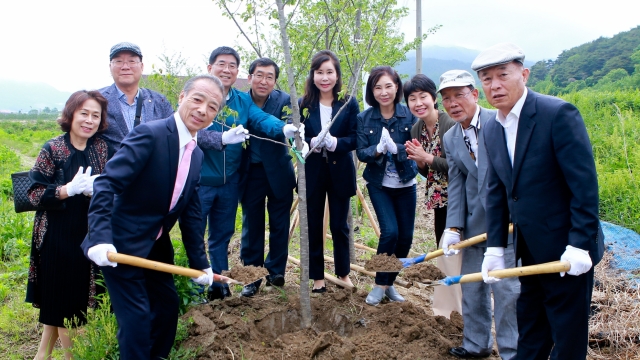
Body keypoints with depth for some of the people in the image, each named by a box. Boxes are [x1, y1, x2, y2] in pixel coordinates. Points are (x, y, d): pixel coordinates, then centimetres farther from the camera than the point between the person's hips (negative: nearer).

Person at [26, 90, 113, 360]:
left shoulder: (103, 148, 2)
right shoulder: (52, 149, -8)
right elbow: (35, 194, -11)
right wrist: (70, 189, -24)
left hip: (89, 236, 4)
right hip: (58, 237, -4)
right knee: (61, 297, 8)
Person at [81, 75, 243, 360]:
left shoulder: (196, 154, 5)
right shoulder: (150, 134, -20)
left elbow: (190, 213, 9)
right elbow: (106, 184, -25)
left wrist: (199, 263, 9)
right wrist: (100, 238, -36)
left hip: (157, 247, 8)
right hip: (120, 246, -8)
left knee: (167, 304, 19)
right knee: (137, 317, -5)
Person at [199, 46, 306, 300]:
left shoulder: (243, 101, 6)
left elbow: (263, 119, -12)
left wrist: (284, 128, -33)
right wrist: (223, 138, -39)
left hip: (229, 182, 5)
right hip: (198, 180, -5)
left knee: (221, 237, 17)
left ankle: (219, 287, 31)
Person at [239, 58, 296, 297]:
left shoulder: (283, 100, -7)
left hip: (278, 172, -1)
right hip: (250, 172, 1)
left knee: (279, 224, 11)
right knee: (251, 225, 9)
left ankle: (276, 272, 29)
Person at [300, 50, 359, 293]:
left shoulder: (349, 103, -4)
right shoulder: (303, 104, -1)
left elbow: (354, 138, -6)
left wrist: (335, 143, -25)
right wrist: (312, 143, -22)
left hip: (340, 172, -1)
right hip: (312, 173, 1)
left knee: (339, 226, 11)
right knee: (313, 226, 9)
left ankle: (343, 272, 29)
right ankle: (317, 277, 22)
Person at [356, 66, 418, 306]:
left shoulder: (408, 115, -8)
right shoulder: (364, 118, -7)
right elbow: (361, 152, -9)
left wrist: (395, 148, -32)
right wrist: (378, 149, -30)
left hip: (405, 184, 2)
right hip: (379, 184, -1)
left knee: (406, 236, 6)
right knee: (390, 231, -14)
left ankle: (390, 282, 27)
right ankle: (380, 285, 6)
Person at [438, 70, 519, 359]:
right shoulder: (450, 139, 7)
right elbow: (456, 185, 4)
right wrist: (454, 227, -5)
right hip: (474, 225, 6)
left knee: (507, 289, -1)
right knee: (471, 287, 15)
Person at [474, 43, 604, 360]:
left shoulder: (558, 113, -18)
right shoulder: (492, 129, 4)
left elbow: (585, 183, -19)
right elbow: (496, 191, 6)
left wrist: (579, 244, -21)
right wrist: (495, 247, 3)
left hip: (567, 250, -6)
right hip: (530, 250, 7)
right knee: (530, 333, 20)